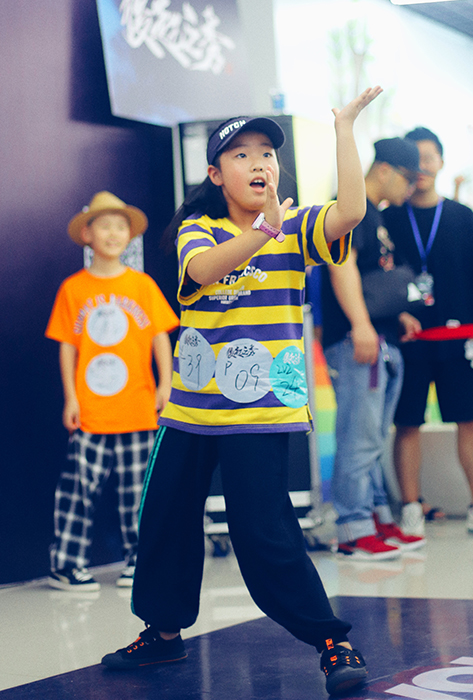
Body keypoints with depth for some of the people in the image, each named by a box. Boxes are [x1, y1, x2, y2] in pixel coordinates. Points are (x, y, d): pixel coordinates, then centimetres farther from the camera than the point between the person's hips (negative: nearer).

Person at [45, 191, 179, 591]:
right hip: (90, 413, -1)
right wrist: (70, 398, 0)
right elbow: (67, 346, 5)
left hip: (137, 409, 1)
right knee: (79, 486, -4)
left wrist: (165, 384, -6)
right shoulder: (73, 289, 3)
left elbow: (160, 337, 5)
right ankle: (66, 563, 3)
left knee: (137, 489, 6)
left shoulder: (142, 285, 5)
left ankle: (139, 561, 18)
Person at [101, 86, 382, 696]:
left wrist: (344, 130, -20)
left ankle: (332, 643, 2)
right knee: (165, 519, 15)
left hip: (261, 411, -4)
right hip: (189, 409, 4)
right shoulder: (198, 230, 2)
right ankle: (164, 631, 35)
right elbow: (203, 269, -21)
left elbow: (351, 211, -20)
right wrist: (261, 233, -37)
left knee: (264, 535, -11)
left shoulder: (295, 230, -1)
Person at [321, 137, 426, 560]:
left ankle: (381, 522, 19)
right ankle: (355, 531, -6)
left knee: (372, 441, 13)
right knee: (360, 440, -9)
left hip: (384, 346, 10)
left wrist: (398, 315, 24)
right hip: (357, 342, -10)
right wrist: (360, 323, -31)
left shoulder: (376, 217, 24)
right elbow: (343, 263, -21)